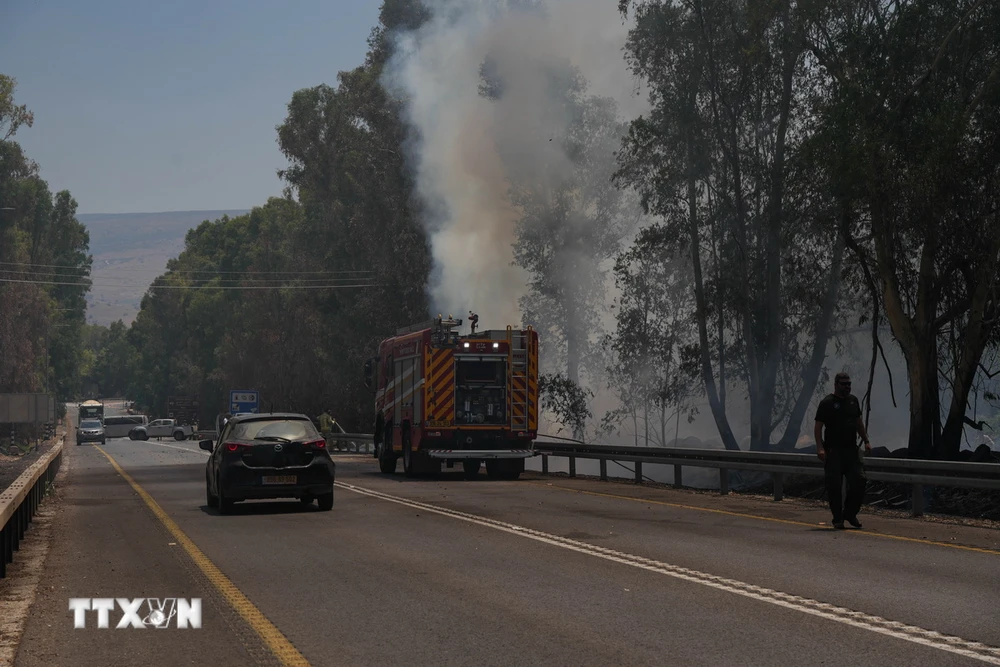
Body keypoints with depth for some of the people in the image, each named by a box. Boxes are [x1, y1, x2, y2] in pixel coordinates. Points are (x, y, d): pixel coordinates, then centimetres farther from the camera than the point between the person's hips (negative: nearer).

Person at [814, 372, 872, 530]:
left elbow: (859, 422, 23)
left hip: (851, 450, 5)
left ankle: (850, 513, 14)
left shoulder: (853, 400, 14)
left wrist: (866, 441, 15)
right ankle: (838, 519, 7)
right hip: (833, 451, -5)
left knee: (860, 481, -2)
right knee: (834, 486, -3)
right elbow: (818, 426, -10)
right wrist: (820, 447, -20)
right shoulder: (827, 403, -5)